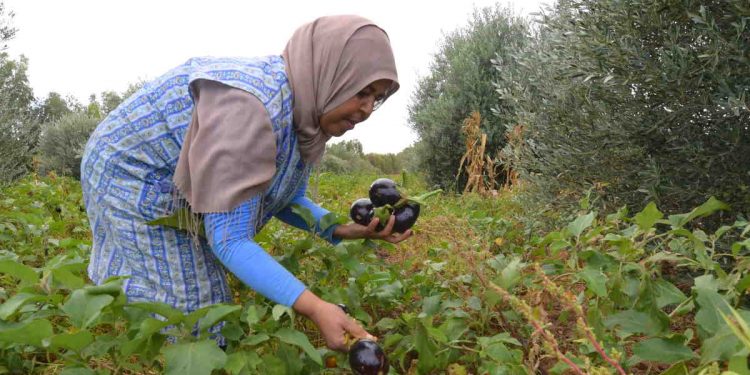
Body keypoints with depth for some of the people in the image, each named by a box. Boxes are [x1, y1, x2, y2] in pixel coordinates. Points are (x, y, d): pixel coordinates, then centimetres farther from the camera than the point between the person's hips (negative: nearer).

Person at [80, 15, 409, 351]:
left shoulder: (302, 112, -8)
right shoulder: (249, 104, -37)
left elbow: (284, 197, 3)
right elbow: (229, 239, -36)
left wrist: (341, 230, -15)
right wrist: (314, 308, -43)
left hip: (179, 193, 9)